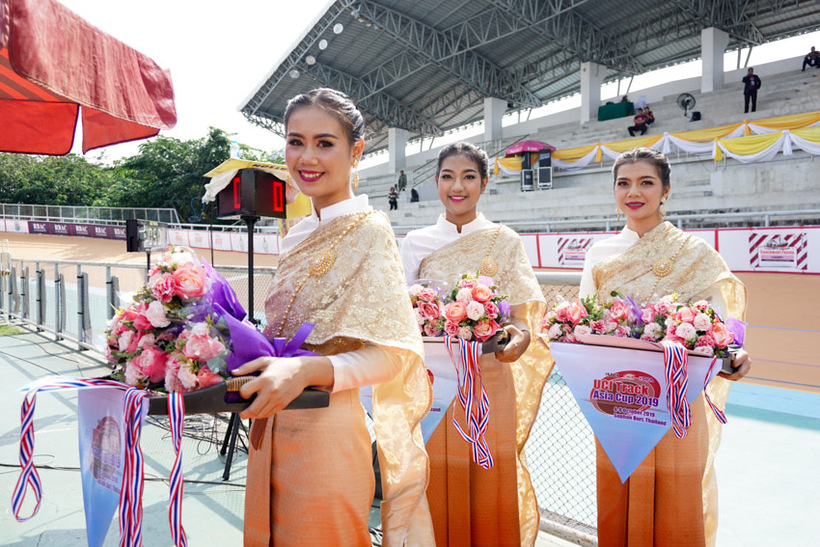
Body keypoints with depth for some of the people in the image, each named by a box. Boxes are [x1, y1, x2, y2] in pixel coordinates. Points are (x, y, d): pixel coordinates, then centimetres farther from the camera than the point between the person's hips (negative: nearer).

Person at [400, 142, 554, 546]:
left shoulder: (505, 241, 5)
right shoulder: (416, 243, 7)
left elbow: (520, 315, -1)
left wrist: (519, 337, -22)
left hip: (488, 384, 0)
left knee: (488, 491, 6)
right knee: (436, 494, 5)